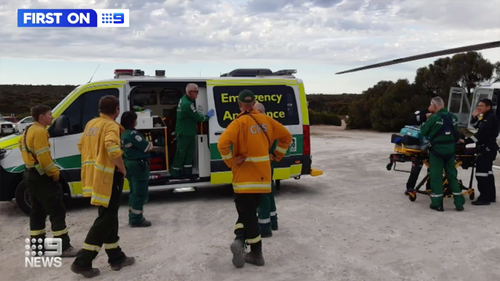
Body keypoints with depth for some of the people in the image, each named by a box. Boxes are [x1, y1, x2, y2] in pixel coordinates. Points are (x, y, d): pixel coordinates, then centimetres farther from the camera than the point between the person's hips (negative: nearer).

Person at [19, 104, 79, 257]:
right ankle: (64, 247, -5)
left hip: (31, 174, 11)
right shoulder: (40, 131, -18)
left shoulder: (29, 130, 15)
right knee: (57, 211, -7)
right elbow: (43, 157, -25)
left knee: (38, 211, 16)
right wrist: (54, 172, -12)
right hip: (41, 176, -11)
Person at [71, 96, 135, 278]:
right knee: (106, 219, -1)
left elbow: (81, 146, 21)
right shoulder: (111, 126, -15)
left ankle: (116, 258, 25)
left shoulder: (91, 124, 12)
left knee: (108, 217, 16)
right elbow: (112, 148, -32)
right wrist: (122, 168, -18)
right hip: (108, 176, -9)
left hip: (94, 175, 9)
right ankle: (82, 262, 1)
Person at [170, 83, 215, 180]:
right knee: (181, 153, 1)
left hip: (188, 132, 10)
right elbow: (198, 117, -19)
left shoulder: (184, 99, 8)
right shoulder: (187, 104, -26)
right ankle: (175, 173, 12)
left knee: (189, 152, 14)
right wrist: (208, 116, -2)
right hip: (184, 133, -10)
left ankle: (187, 172, 22)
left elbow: (194, 115, 10)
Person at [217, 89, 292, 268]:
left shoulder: (239, 122, -12)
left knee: (247, 213, 7)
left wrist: (232, 162, -13)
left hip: (245, 176, -5)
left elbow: (223, 144, -27)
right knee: (249, 211, 15)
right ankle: (241, 241, 7)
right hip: (261, 175, 5)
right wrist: (277, 155, 16)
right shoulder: (265, 120, 5)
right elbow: (286, 136, 15)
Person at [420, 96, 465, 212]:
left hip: (437, 150, -5)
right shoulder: (453, 117, 3)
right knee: (452, 176, 14)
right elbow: (456, 134, 12)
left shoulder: (434, 118, -15)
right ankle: (459, 203, 17)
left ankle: (437, 203, 7)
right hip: (450, 150, 5)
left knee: (436, 176, 4)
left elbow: (423, 132, -5)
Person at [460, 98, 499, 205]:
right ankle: (491, 196, 26)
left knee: (481, 172, -12)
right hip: (486, 148, 11)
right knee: (487, 172, 17)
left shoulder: (491, 118, -17)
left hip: (487, 148, -11)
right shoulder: (485, 117, 13)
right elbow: (475, 126, 22)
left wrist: (466, 141, -24)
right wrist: (475, 117, 4)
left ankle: (484, 198, -10)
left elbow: (481, 133, -24)